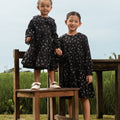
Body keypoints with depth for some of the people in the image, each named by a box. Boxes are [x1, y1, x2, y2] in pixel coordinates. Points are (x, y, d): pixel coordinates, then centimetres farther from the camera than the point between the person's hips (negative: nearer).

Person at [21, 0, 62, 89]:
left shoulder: (51, 21, 9)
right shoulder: (35, 19, 6)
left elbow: (54, 35, 11)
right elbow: (30, 29, 5)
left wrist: (56, 47, 6)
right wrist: (28, 37, -15)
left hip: (48, 46, 1)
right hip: (36, 45, -1)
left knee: (51, 66, 2)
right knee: (37, 66, 4)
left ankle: (52, 83, 9)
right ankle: (36, 83, 11)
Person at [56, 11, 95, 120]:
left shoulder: (82, 37, 3)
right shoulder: (62, 39, 6)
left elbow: (88, 56, 1)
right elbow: (61, 58, 9)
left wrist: (89, 73, -4)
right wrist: (59, 55, -15)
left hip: (81, 71, -1)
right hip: (68, 72, 1)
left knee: (84, 98, 2)